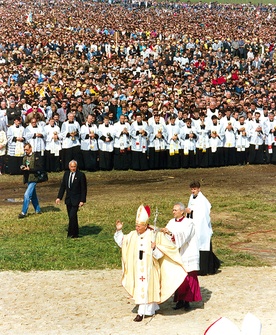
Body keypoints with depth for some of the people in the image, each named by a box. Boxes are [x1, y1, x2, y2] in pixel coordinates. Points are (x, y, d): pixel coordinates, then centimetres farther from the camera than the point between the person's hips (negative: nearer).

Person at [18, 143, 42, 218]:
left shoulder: (35, 157, -10)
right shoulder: (25, 157, 13)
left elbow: (39, 168, -15)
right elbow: (24, 167, 21)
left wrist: (29, 169, -21)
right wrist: (22, 168, -2)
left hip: (33, 179, -8)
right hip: (28, 179, 8)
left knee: (27, 194, -14)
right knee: (33, 196, 16)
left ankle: (23, 212, -12)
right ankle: (38, 210, 27)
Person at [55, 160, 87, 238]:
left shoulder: (81, 175, -9)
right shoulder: (66, 174, 6)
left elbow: (84, 189, -9)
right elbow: (63, 186, 12)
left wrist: (82, 200, -14)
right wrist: (59, 197, 7)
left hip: (76, 199, -6)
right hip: (68, 199, 6)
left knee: (72, 216, -14)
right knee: (71, 217, 10)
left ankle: (71, 234, -5)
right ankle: (75, 234, 21)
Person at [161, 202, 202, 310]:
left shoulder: (188, 223, -8)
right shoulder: (171, 222, 9)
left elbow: (183, 236, -24)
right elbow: (165, 234, 0)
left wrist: (171, 233, -37)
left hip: (187, 256, -5)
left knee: (188, 278, -2)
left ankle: (187, 301, 6)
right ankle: (180, 300, 14)